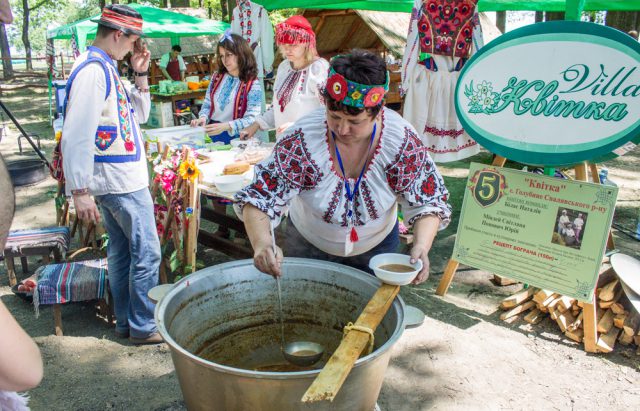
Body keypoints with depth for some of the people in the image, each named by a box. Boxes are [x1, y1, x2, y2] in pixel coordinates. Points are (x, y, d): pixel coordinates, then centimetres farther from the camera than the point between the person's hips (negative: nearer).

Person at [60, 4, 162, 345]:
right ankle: (143, 327, 9)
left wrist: (141, 76, 8)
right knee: (146, 253, -3)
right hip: (120, 180, -10)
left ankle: (125, 322, 27)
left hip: (118, 176, 10)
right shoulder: (93, 70, -17)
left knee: (121, 250, 15)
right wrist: (80, 191, -23)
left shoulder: (106, 68, 13)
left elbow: (139, 114, 20)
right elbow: (76, 135, -22)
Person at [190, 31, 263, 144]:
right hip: (211, 136, 4)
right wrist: (203, 117, -4)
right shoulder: (217, 77, 12)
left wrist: (226, 126, -24)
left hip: (235, 138, -3)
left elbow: (252, 119, -12)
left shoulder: (252, 84, -5)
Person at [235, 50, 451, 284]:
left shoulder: (402, 140, -25)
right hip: (308, 245, 0)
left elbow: (427, 202, -17)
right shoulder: (301, 139, -28)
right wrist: (261, 244, -46)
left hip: (376, 247, 1)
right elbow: (259, 197, -27)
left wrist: (421, 246, -36)